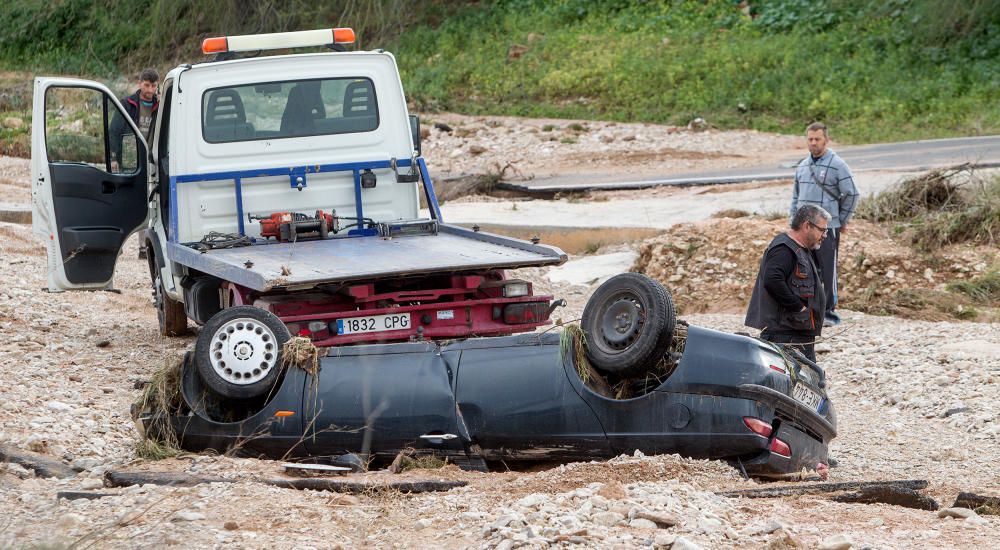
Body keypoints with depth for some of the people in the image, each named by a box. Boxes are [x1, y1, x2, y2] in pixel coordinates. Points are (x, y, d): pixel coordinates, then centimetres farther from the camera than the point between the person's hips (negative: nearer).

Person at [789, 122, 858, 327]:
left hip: (828, 228, -6)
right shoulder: (802, 166, 13)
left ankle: (829, 312, 1)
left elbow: (851, 195, -4)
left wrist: (842, 221, 0)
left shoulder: (837, 165, -6)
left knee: (828, 271, -4)